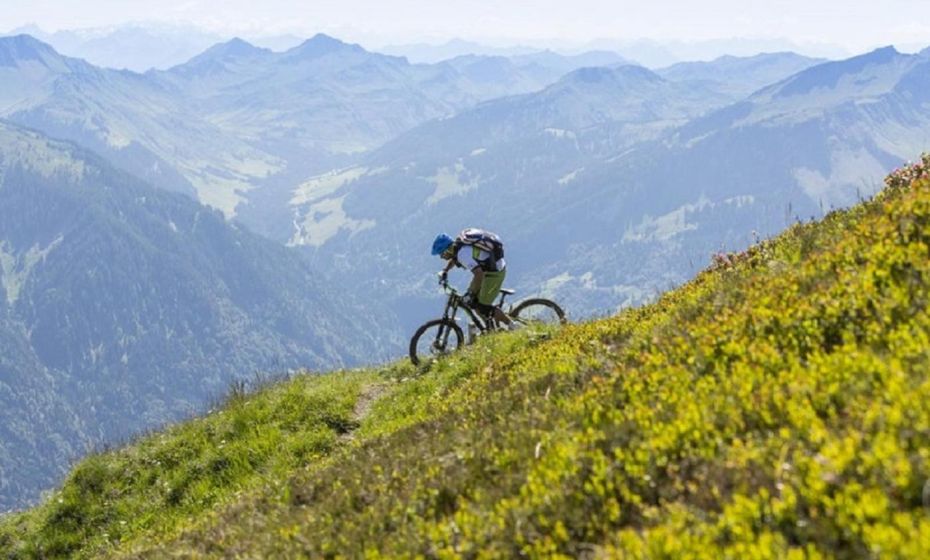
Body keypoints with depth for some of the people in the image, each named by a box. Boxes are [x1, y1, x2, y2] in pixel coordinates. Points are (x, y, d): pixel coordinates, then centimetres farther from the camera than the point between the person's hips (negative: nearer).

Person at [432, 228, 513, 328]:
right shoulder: (457, 245, 1)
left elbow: (479, 274, -36)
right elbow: (453, 259, 27)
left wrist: (471, 294, -29)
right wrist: (444, 271, 13)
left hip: (495, 271, -9)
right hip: (486, 269, 9)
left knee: (483, 307, -8)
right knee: (473, 302, 10)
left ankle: (512, 326, 0)